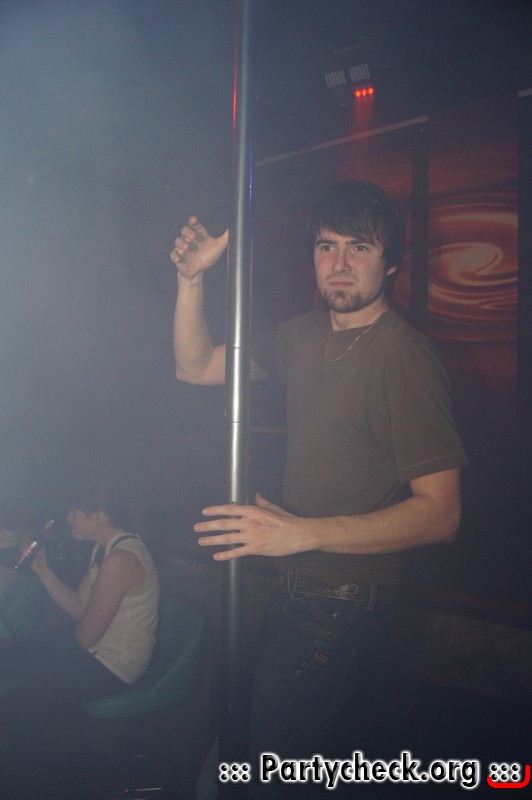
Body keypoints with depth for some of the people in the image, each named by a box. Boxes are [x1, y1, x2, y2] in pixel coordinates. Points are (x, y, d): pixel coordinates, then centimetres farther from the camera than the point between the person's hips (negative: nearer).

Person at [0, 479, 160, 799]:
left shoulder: (119, 560, -29)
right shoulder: (105, 548, 4)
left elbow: (85, 635, -24)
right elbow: (79, 607, 7)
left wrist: (66, 634, -2)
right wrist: (44, 571, -1)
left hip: (112, 664, -10)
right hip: (93, 645, 10)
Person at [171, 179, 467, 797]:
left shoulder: (404, 356, -20)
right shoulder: (304, 336, 5)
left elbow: (440, 512, -23)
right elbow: (195, 367, 13)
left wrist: (303, 532, -32)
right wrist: (191, 278, -3)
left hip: (346, 602, -8)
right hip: (293, 585, 8)